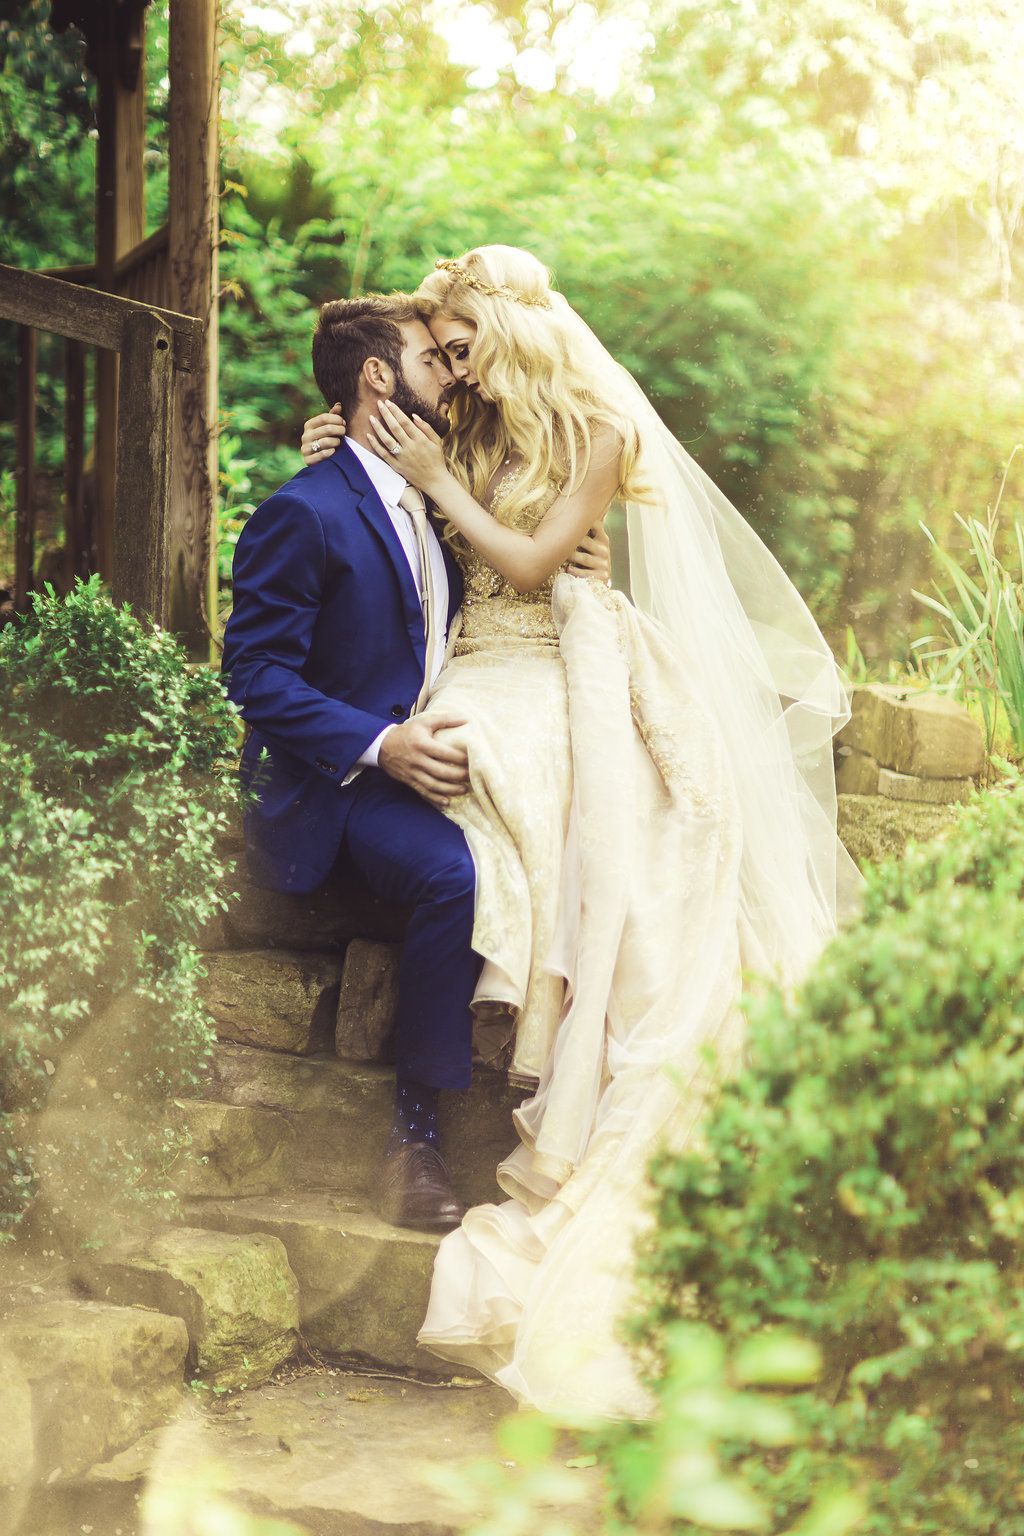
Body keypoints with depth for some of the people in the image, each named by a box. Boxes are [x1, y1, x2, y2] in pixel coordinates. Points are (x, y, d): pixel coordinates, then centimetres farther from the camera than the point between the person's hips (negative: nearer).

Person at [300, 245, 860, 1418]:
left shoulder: (601, 433, 1)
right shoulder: (468, 434, 17)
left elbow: (531, 562, -5)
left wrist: (436, 480, -2)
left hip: (571, 672, -3)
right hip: (483, 669, 3)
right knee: (506, 793, -29)